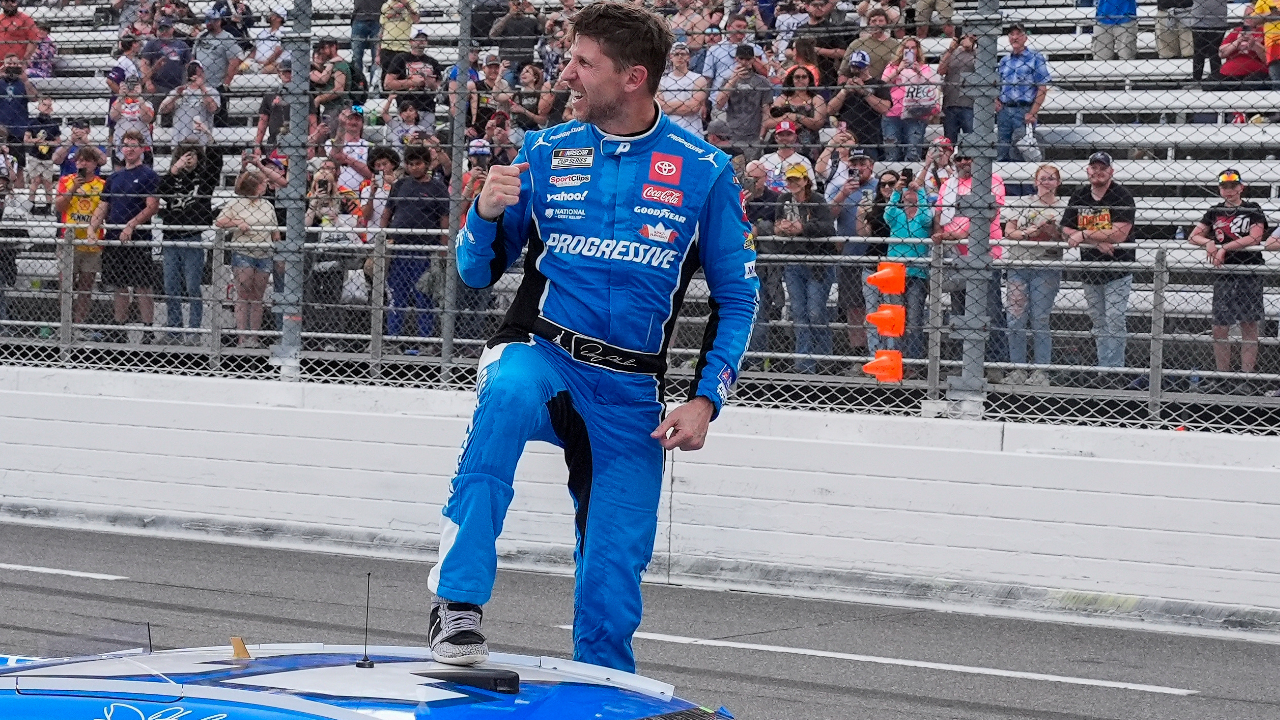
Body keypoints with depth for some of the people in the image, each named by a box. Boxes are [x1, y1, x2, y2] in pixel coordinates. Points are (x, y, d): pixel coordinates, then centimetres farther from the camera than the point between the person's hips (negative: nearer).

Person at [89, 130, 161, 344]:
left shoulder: (148, 175, -2)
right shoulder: (114, 177, 16)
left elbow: (152, 206, -10)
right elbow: (103, 207, 18)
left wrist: (131, 226, -20)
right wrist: (92, 228, 1)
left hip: (138, 240, -6)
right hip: (113, 239, 6)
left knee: (142, 288, -4)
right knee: (119, 288, 10)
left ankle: (148, 333, 0)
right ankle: (118, 332, 16)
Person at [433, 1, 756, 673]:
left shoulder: (703, 170, -1)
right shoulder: (545, 153, 3)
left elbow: (737, 297, 6)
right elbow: (478, 272, 9)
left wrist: (704, 400, -5)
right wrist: (486, 212, -12)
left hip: (630, 396, 0)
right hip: (541, 358, 0)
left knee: (611, 589, -4)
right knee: (508, 394, -37)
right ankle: (458, 602, -35)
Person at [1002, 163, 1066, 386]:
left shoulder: (1064, 207, 5)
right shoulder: (1021, 203, 10)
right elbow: (1008, 231, 6)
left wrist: (1054, 233, -15)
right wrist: (1027, 233, -11)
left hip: (1047, 269, -2)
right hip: (1018, 265, 2)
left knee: (1040, 321, -3)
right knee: (1016, 320, -1)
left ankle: (1041, 371, 3)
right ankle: (1017, 369, 7)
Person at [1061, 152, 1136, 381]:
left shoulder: (1122, 196, -9)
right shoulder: (1079, 197, 8)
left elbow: (1119, 234, -20)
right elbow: (1066, 231, 3)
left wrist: (1085, 235, -16)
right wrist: (1097, 241, -12)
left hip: (1118, 270, -6)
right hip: (1090, 271, 6)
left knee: (1114, 323, -10)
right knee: (1100, 325, 8)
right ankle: (1105, 371, 11)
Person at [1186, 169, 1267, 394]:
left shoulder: (1253, 209, 2)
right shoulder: (1214, 212, 12)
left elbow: (1255, 237, -12)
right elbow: (1193, 236, 12)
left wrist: (1223, 247, -15)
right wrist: (1208, 242, -11)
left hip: (1250, 273, -3)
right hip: (1223, 274, 3)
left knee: (1249, 325, -2)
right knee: (1220, 327, -1)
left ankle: (1247, 378, 0)